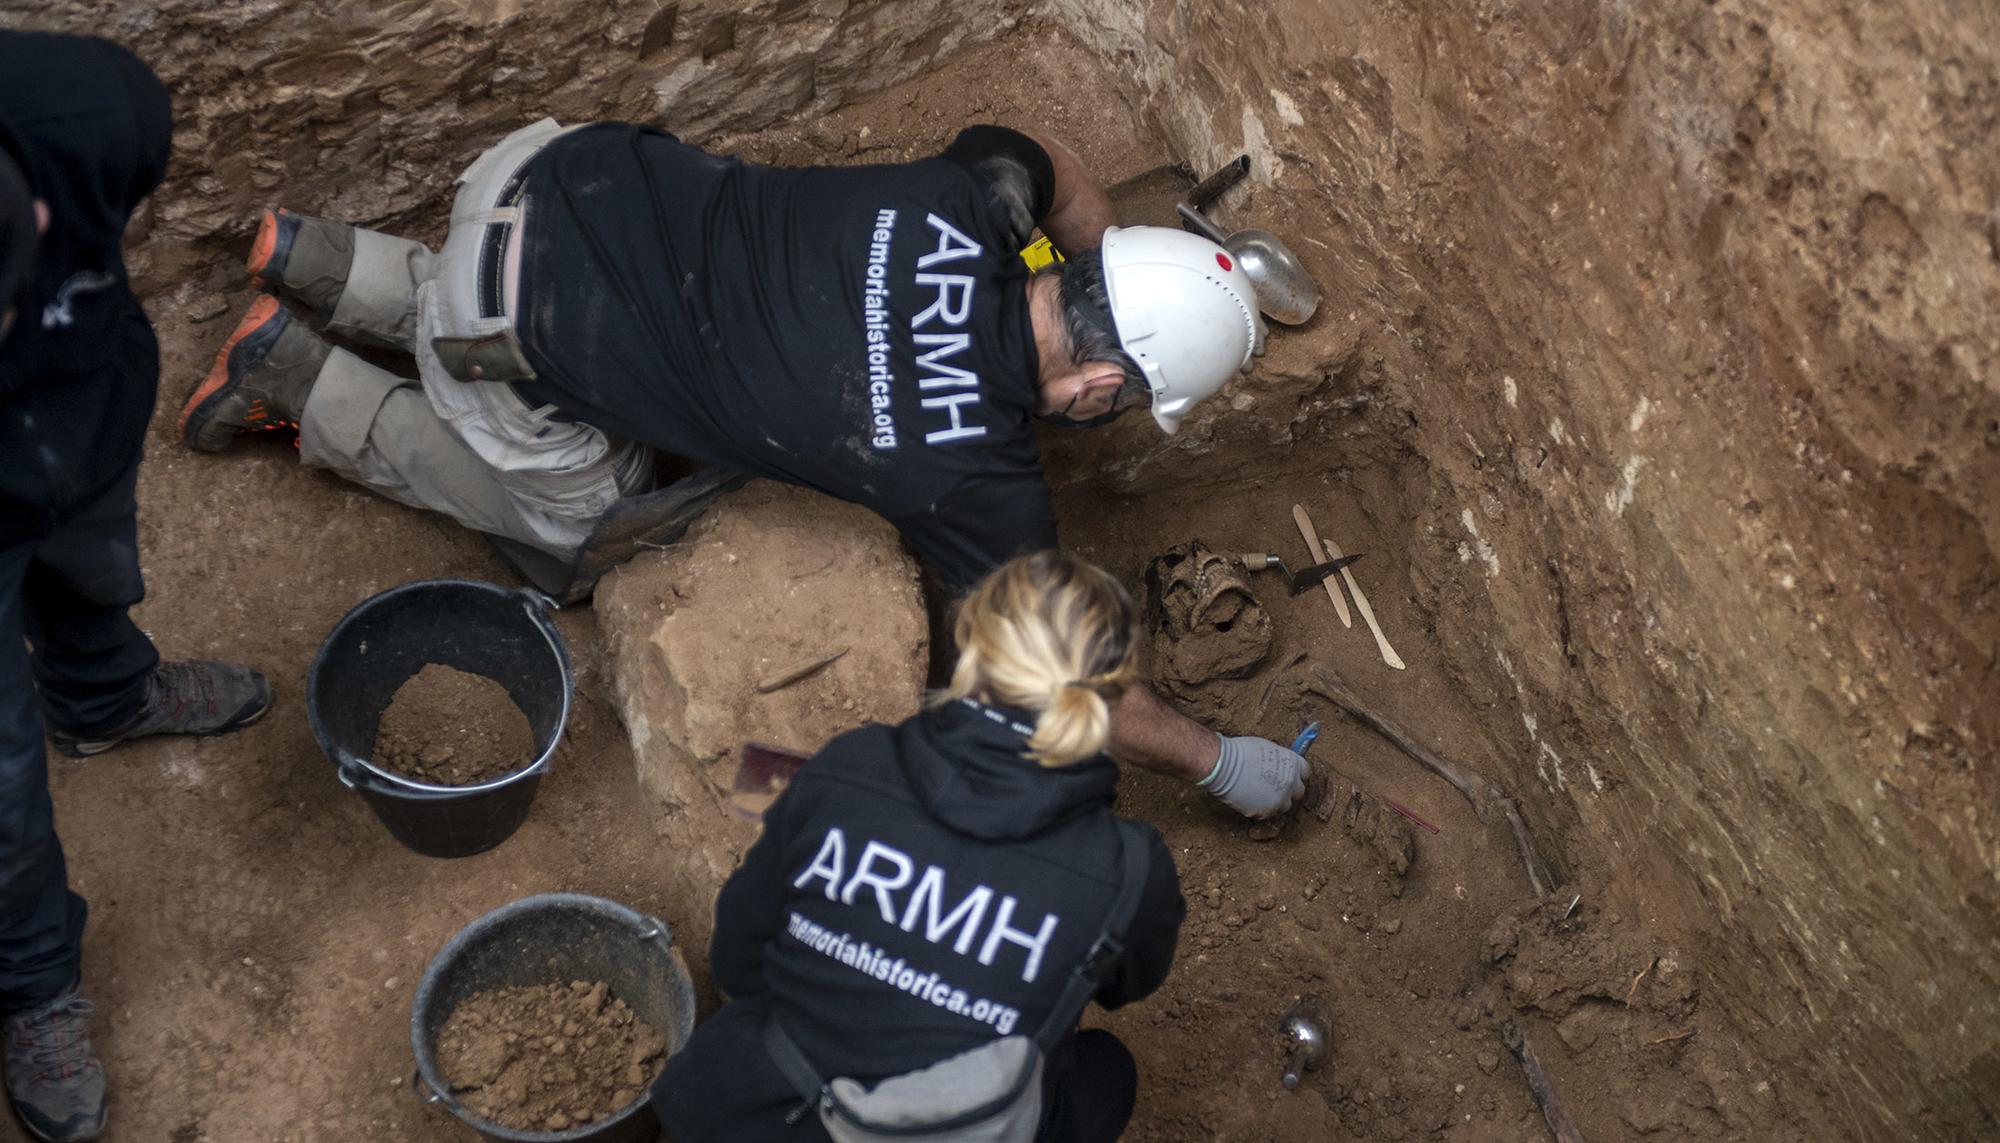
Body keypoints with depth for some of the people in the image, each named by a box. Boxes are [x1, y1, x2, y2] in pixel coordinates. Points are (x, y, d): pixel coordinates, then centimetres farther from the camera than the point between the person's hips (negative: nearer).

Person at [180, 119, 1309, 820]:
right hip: (511, 344, -6)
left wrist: (1123, 274, 25)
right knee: (573, 518, 23)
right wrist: (1225, 764, 1)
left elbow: (1053, 164, 18)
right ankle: (298, 376, 21)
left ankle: (311, 258, 33)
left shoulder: (977, 202, -9)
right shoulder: (976, 475, -22)